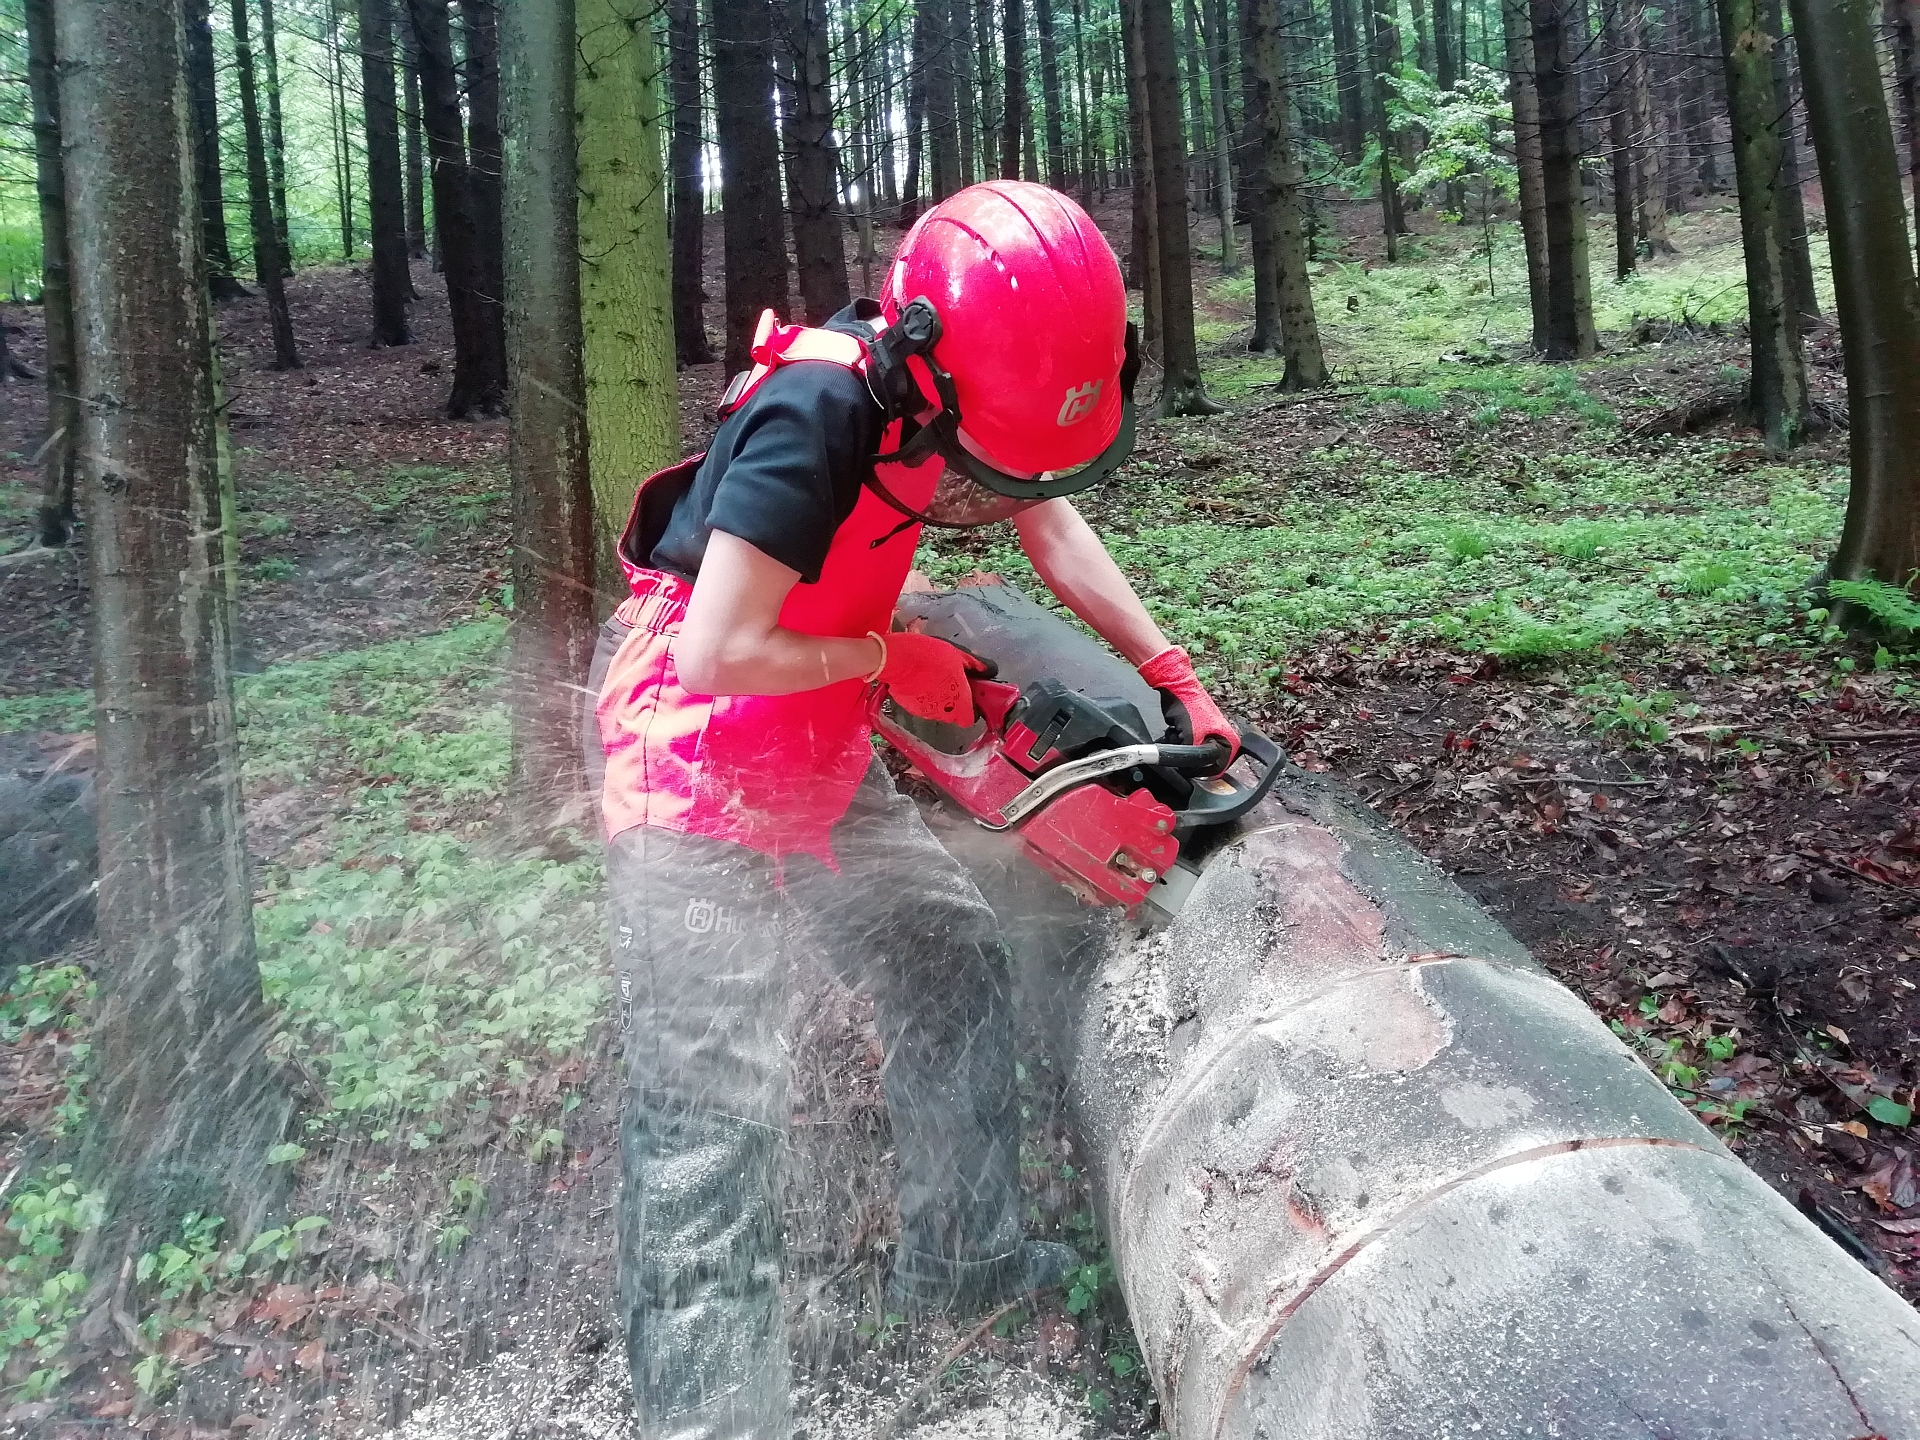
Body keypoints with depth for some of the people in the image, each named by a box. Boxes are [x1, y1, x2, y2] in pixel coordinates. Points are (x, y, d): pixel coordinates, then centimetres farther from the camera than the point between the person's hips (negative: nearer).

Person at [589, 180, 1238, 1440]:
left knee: (953, 960, 12)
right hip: (696, 758, -8)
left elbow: (1051, 523, 10)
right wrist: (890, 656, -14)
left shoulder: (947, 388, -3)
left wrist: (1174, 673, 6)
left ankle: (963, 1259, 29)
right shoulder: (819, 413, -29)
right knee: (715, 1102, -8)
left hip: (818, 754, 8)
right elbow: (720, 651, -30)